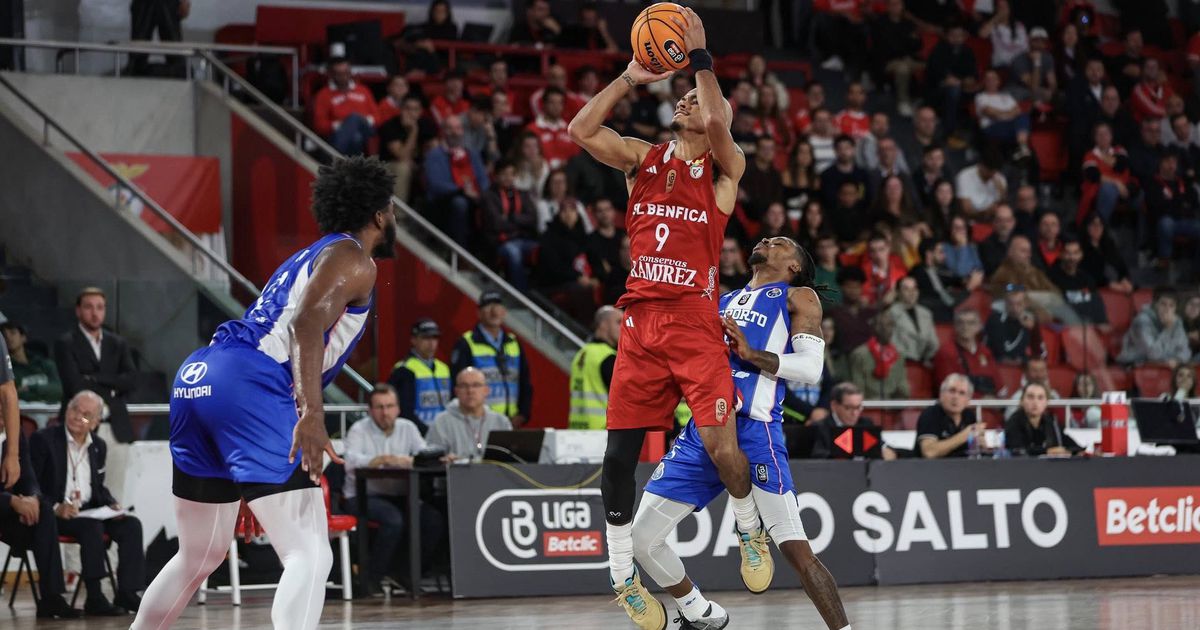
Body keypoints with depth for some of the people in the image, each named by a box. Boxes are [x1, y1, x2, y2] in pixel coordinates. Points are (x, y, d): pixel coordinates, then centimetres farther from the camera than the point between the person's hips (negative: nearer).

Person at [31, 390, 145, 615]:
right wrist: (56, 508, -24)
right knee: (92, 527, -34)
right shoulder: (43, 440, -5)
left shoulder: (98, 446, 15)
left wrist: (111, 504, 1)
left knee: (131, 524, -16)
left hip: (88, 511, 7)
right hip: (55, 515, -6)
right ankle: (94, 599, -33)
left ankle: (127, 593, -19)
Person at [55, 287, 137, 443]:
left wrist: (93, 378, -7)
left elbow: (130, 381, 3)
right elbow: (75, 386, -9)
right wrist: (110, 391, -3)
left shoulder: (118, 343, 16)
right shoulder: (65, 344, 2)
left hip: (116, 427, 4)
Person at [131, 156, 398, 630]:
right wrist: (312, 413, -29)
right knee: (310, 555, -13)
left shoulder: (306, 259, 31)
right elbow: (307, 323, -16)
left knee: (200, 556, 24)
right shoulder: (351, 259, 4)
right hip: (246, 385, -9)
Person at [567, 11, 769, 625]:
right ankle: (622, 574, 15)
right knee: (619, 452, 2)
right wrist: (629, 78, -2)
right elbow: (580, 130, -1)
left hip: (695, 321, -3)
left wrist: (699, 56, -15)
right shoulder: (642, 158, 14)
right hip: (641, 321, 4)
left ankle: (750, 528, 17)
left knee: (719, 442, -13)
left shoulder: (724, 167, 3)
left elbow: (716, 123, -18)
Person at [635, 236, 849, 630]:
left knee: (796, 550, -17)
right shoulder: (721, 300, 27)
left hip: (754, 430, -6)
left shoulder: (798, 297, 10)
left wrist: (751, 353, -14)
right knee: (642, 538, 4)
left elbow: (811, 368, -3)